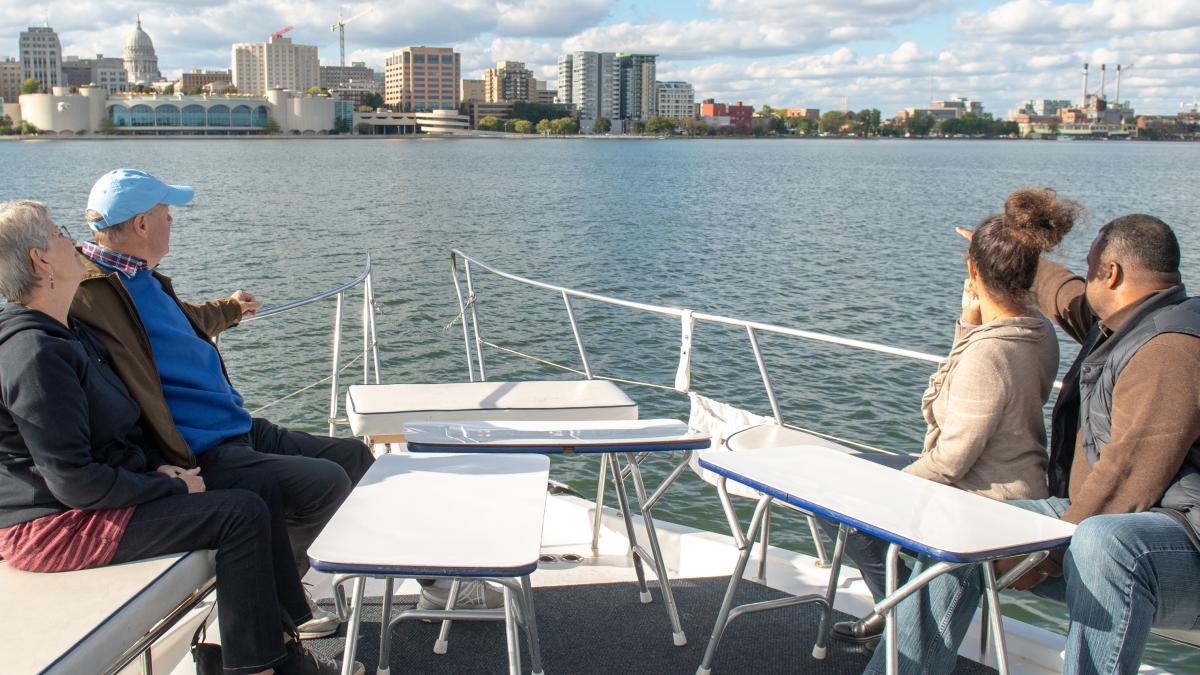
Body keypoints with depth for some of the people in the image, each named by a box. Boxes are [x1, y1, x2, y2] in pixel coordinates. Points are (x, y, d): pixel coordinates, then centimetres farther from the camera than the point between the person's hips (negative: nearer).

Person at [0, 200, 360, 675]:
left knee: (260, 485, 4)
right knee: (241, 513, -19)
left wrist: (157, 464, 4)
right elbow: (74, 482, -26)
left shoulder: (68, 332, 12)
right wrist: (170, 487, -15)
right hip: (55, 526, -11)